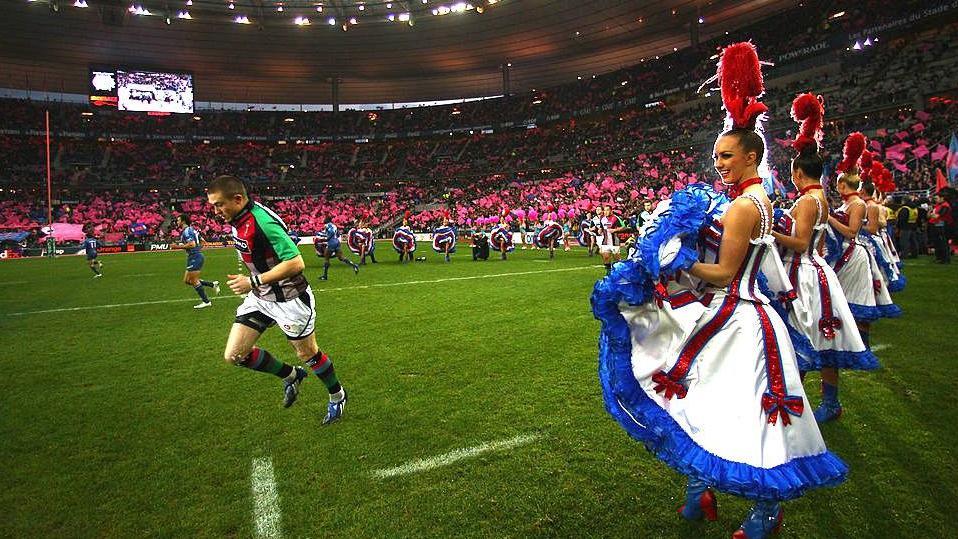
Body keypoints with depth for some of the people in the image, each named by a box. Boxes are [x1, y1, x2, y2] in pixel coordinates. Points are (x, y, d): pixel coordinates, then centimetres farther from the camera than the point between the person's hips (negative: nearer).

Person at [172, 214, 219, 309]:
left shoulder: (186, 231, -13)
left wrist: (178, 246, -17)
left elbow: (192, 244, -25)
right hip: (196, 257, 10)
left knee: (194, 281, -2)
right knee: (187, 281, 14)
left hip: (195, 257, -10)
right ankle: (213, 284, 13)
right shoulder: (192, 229, 16)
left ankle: (206, 301, 4)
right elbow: (202, 241, 22)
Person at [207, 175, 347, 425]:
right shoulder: (238, 220, 0)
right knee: (233, 355, 3)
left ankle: (337, 396, 35)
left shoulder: (262, 222, -28)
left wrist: (254, 282, -29)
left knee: (308, 353, 8)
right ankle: (291, 375, 25)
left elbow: (296, 263, -33)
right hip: (260, 297, 8)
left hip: (289, 298, -8)